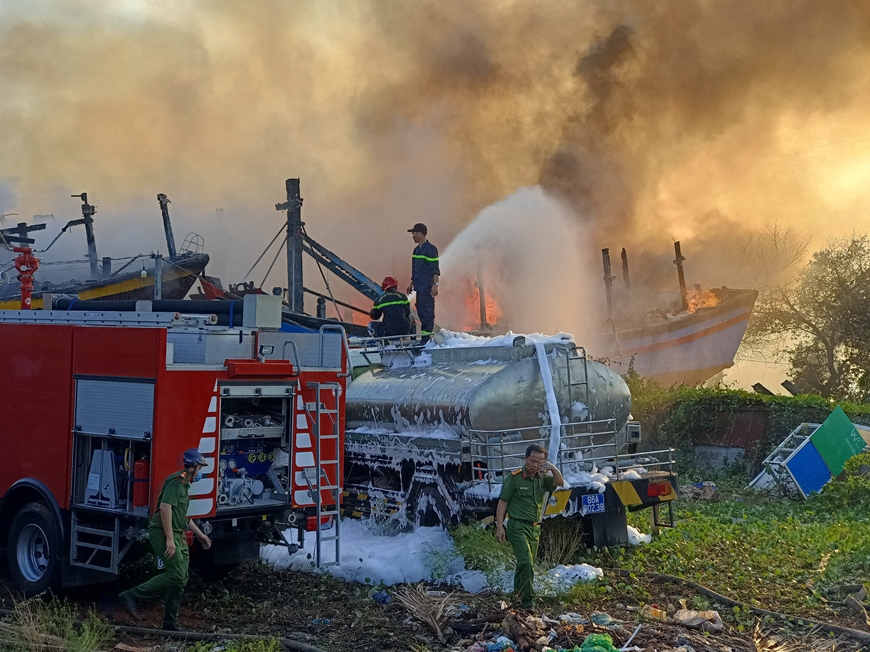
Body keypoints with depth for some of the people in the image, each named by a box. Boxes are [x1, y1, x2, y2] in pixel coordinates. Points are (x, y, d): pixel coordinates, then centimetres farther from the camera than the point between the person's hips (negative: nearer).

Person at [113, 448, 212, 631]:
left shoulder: (184, 484, 22)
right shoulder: (177, 481, -11)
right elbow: (165, 507, -22)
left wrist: (200, 535, 31)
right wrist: (169, 539, -26)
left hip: (177, 537, 10)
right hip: (164, 533, -10)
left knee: (181, 578, 7)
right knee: (175, 574, -18)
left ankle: (170, 622, 12)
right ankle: (130, 596, -15)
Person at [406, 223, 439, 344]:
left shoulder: (430, 249, -9)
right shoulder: (417, 249, 17)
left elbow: (435, 269, -13)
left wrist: (435, 285, -19)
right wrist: (411, 284, 25)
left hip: (427, 288, -9)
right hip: (419, 286, 9)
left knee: (427, 311, -9)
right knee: (420, 311, 10)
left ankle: (426, 337, -9)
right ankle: (424, 337, 15)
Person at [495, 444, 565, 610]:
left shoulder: (542, 478, 6)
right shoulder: (514, 478, -7)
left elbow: (560, 483, -10)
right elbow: (502, 503, -5)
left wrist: (553, 468, -29)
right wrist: (499, 526, -11)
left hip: (535, 528, 6)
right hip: (518, 527, -5)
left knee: (526, 563, 13)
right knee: (526, 562, -17)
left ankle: (518, 592, 30)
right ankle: (527, 599, -11)